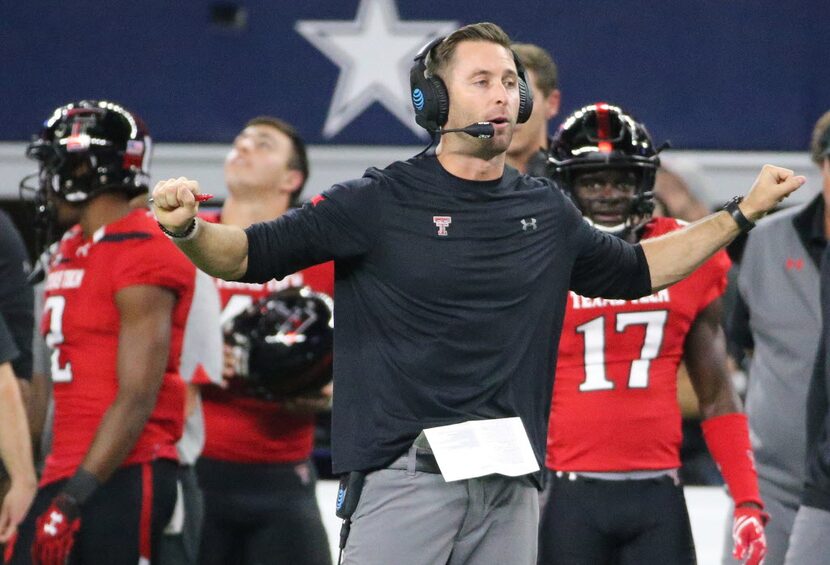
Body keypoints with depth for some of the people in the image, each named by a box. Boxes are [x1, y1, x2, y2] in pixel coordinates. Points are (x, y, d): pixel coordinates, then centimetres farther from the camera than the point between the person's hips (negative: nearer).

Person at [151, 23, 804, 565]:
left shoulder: (547, 212, 13)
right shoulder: (382, 201, -2)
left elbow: (635, 271, 30)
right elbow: (248, 254, -4)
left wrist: (741, 215, 27)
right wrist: (187, 230, -25)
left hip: (511, 483, 5)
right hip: (406, 474, -5)